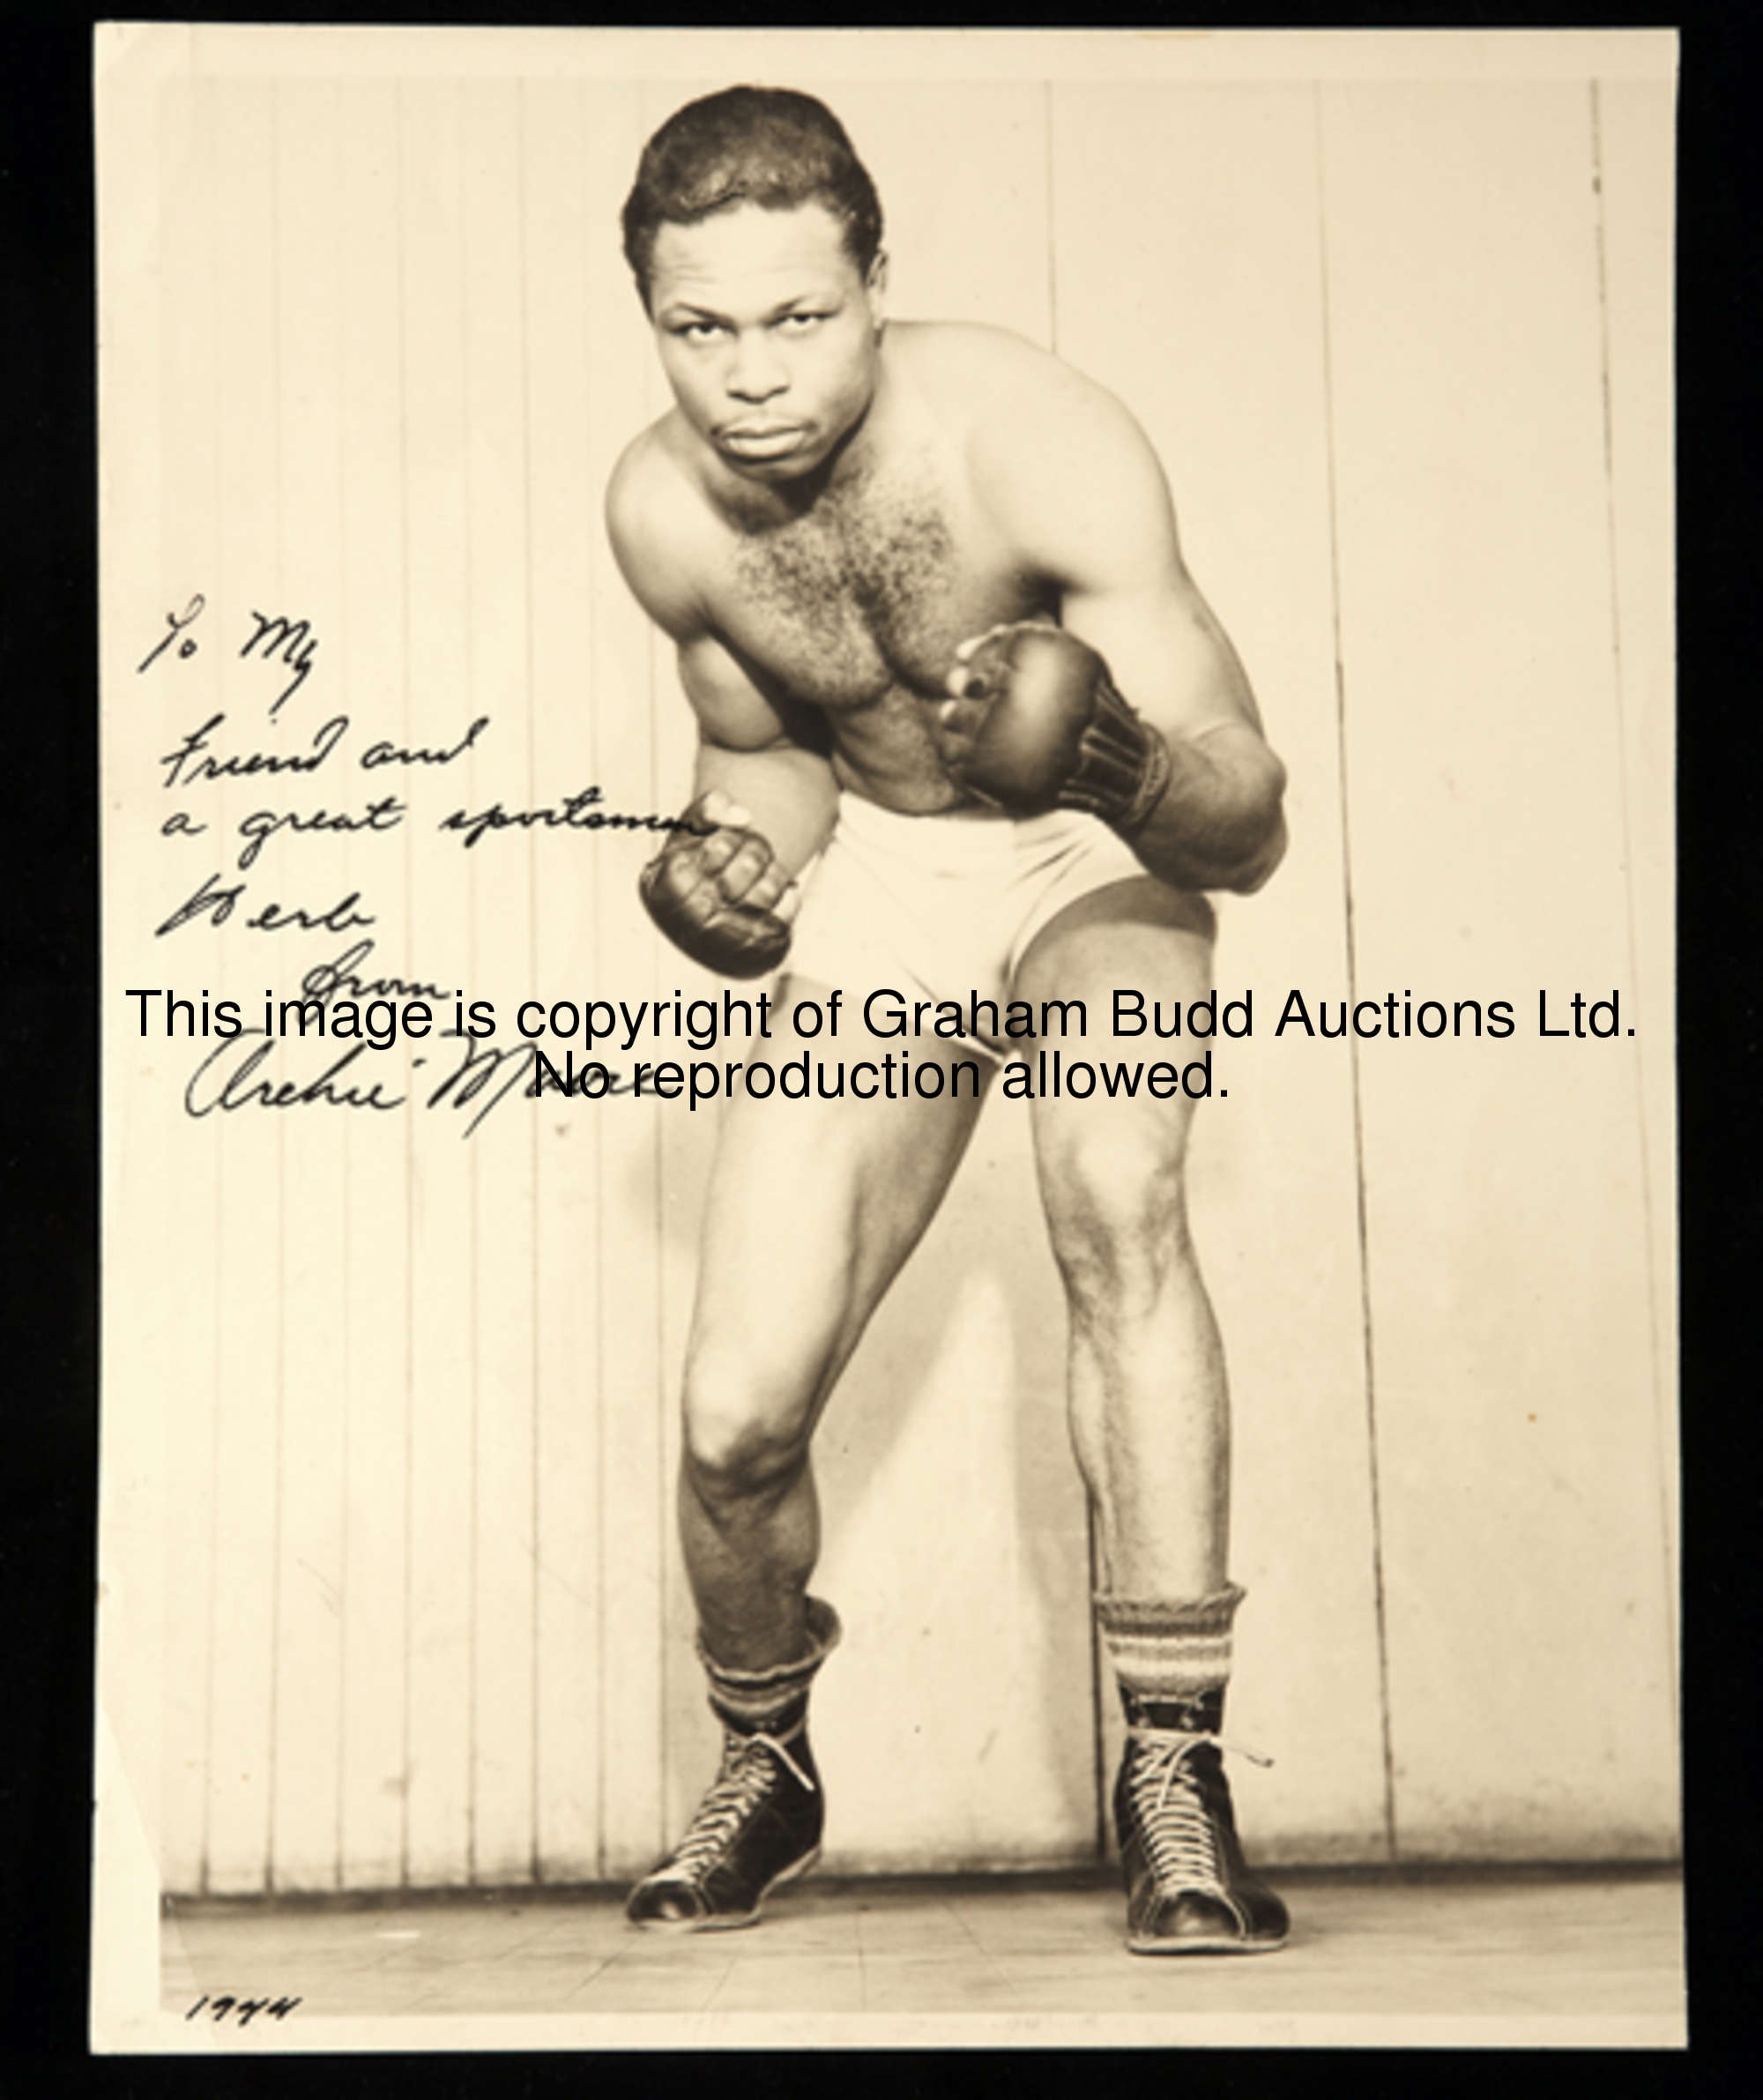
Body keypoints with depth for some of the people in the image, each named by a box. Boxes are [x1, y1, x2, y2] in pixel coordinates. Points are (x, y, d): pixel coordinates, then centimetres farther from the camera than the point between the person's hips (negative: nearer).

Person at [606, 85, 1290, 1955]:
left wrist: (1123, 765, -49)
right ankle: (764, 1766, 24)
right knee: (737, 1414, -7)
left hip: (1103, 856, -2)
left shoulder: (1037, 444, -27)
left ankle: (1173, 1769, -21)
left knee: (1115, 1197, -36)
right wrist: (735, 854, -15)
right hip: (880, 874, 3)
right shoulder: (660, 513, -14)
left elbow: (1252, 832, -28)